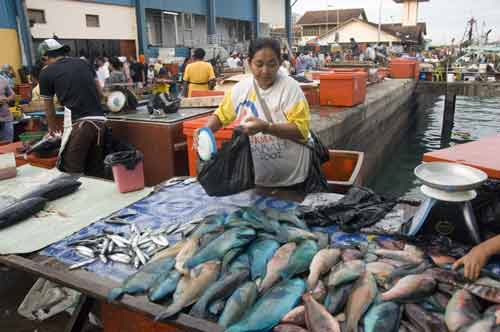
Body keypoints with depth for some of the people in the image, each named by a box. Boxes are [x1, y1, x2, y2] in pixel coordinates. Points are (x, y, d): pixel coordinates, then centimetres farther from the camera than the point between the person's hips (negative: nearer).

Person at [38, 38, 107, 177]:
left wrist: (52, 127, 37)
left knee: (72, 173, 0)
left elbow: (49, 107, 20)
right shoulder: (82, 63, 19)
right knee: (96, 171, 13)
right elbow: (99, 90, 23)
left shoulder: (46, 72, 9)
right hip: (99, 120, 5)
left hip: (78, 123, -5)